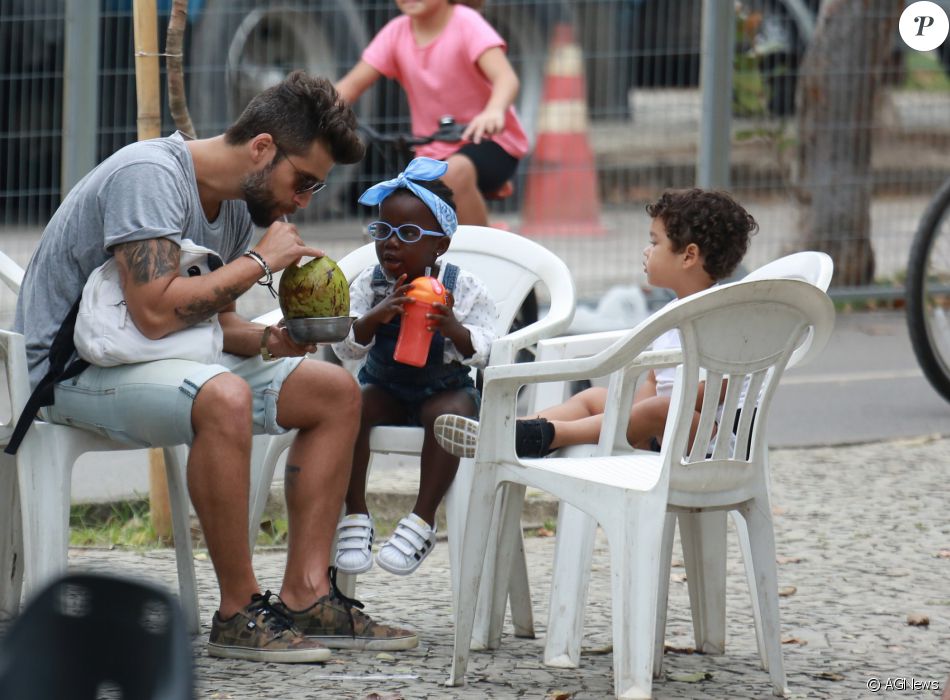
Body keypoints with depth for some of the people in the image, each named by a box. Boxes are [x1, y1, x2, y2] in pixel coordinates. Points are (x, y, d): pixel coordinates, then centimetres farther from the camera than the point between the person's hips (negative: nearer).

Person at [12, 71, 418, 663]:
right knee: (223, 397, -37)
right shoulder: (150, 175, -22)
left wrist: (269, 341, -7)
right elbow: (157, 312, -32)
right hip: (71, 370, -10)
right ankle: (239, 612, -26)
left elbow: (215, 322, 15)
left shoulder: (236, 205, 7)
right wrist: (261, 261, -21)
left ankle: (305, 596, -2)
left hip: (156, 363, 10)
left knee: (335, 391, 5)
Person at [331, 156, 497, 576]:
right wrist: (377, 316, -29)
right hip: (384, 389, 2)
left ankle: (422, 520, -30)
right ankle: (355, 515, -24)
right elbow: (344, 347, -10)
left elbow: (482, 352, -12)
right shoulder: (369, 284, -3)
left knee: (451, 412, -35)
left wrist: (454, 328, -33)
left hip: (445, 388, -2)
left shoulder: (462, 288, -8)